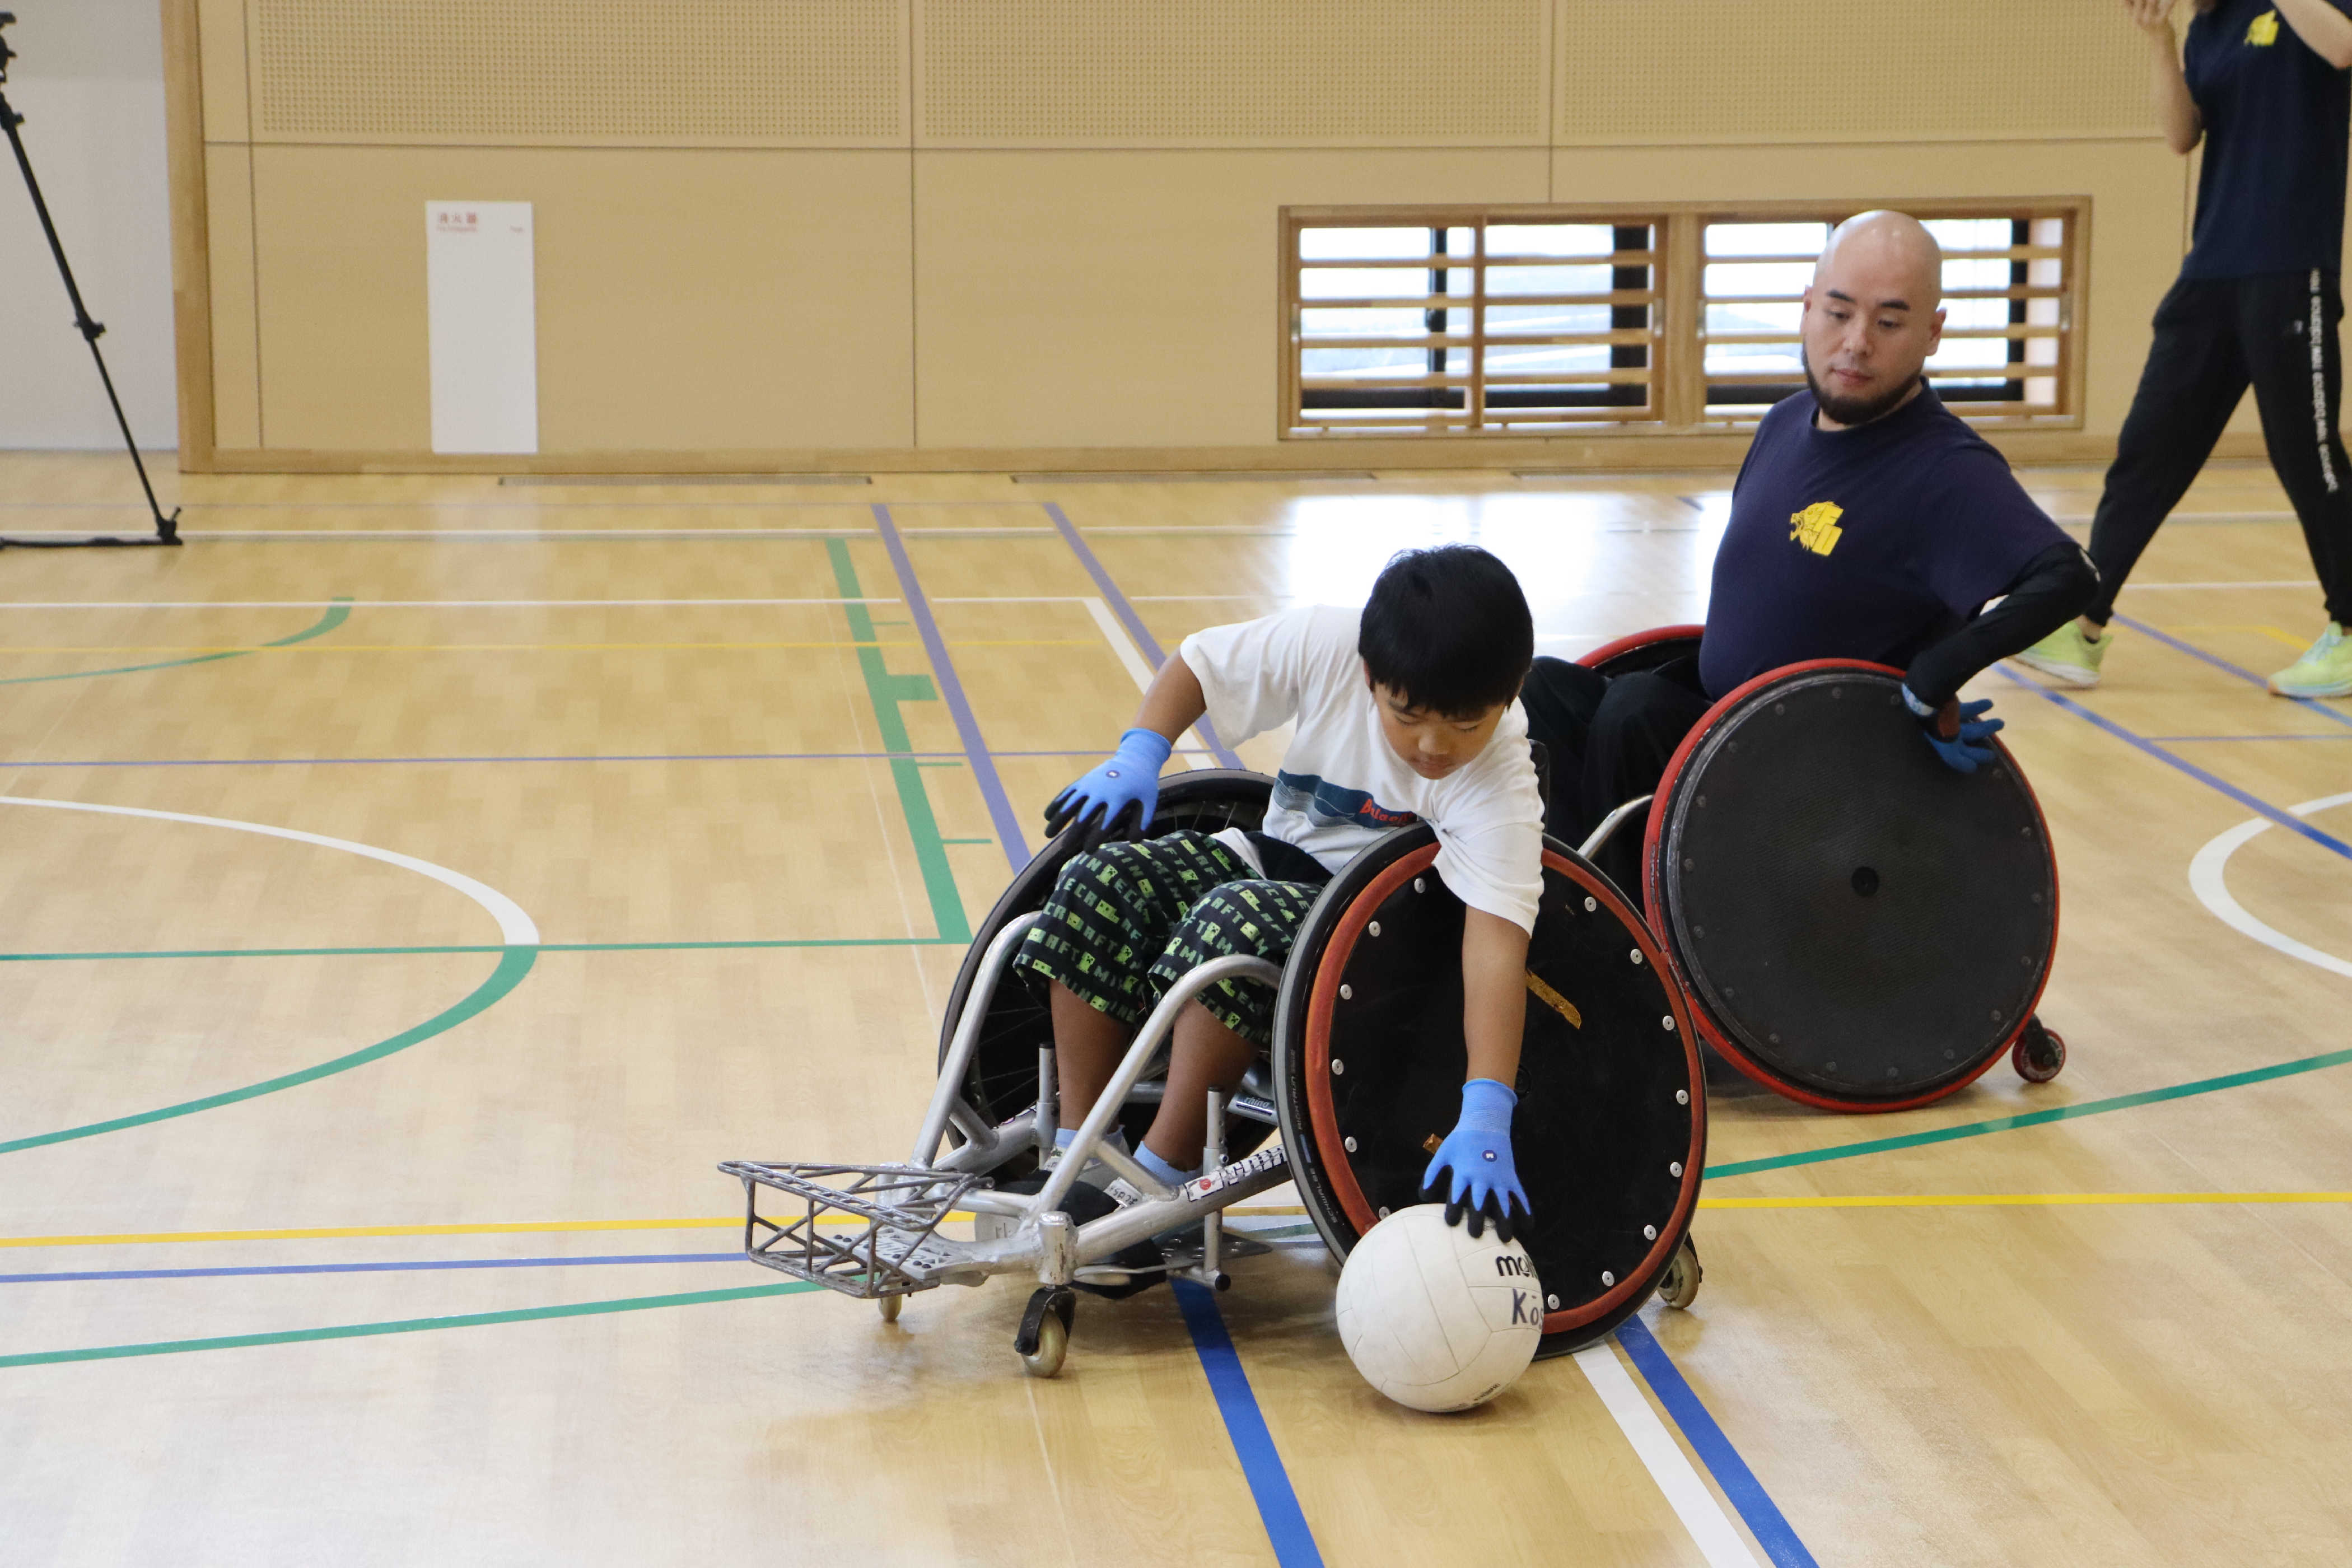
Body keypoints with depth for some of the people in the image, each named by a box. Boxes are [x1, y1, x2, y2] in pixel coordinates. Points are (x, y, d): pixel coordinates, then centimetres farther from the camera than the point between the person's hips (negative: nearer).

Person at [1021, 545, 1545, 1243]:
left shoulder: (1500, 785, -28)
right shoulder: (1330, 644, -18)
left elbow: (1497, 943, -39)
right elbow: (1197, 663, 1)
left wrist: (1485, 1116, -49)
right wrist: (1140, 755, -16)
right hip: (1279, 855, 5)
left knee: (1238, 921, -35)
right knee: (1102, 884, -18)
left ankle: (1162, 1179, -24)